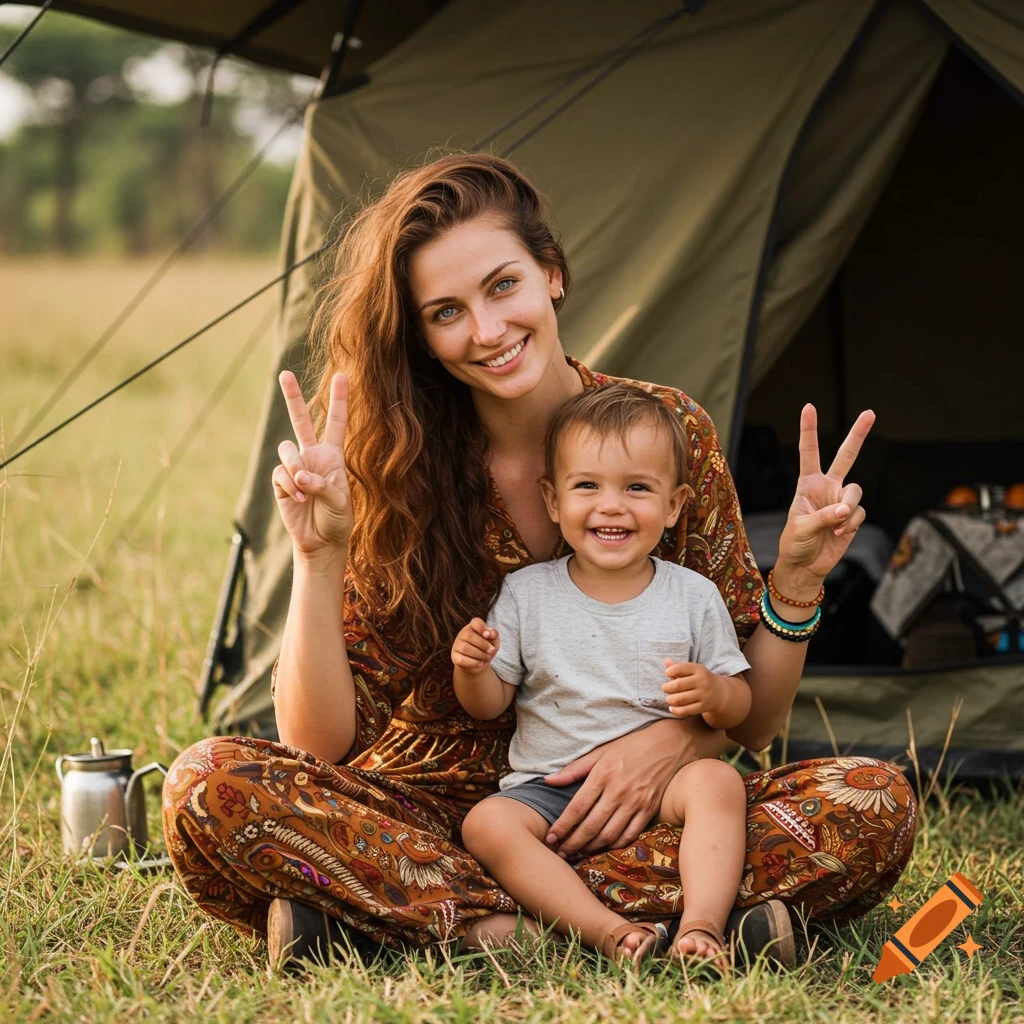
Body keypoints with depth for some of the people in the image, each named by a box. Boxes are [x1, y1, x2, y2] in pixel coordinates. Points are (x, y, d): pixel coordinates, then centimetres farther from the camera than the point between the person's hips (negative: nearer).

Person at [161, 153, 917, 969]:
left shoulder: (671, 432, -2)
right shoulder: (393, 470, -7)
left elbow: (748, 720, 3)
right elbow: (319, 746, -14)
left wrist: (796, 580, -16)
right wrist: (318, 556, -25)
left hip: (631, 821, 2)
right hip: (431, 806, -2)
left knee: (875, 806, -25)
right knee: (210, 792, -29)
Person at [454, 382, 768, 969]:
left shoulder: (694, 597, 4)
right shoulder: (526, 593, 4)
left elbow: (740, 707, 6)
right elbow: (489, 705, 7)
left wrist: (714, 694, -18)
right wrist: (473, 669, -15)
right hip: (548, 787, 0)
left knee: (718, 780, -30)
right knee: (487, 824, -29)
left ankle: (703, 926, -39)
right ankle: (605, 929, -39)